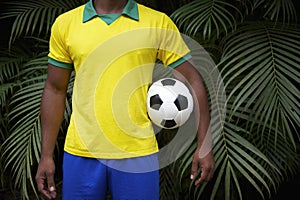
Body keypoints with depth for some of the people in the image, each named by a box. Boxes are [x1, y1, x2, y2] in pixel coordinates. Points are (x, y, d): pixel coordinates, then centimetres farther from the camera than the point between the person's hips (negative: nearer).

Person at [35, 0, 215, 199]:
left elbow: (192, 80, 2)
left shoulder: (159, 23, 1)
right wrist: (46, 155, 6)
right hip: (81, 153, 1)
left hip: (138, 154, -1)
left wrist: (204, 145, -4)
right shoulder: (65, 24, 5)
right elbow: (55, 90, 9)